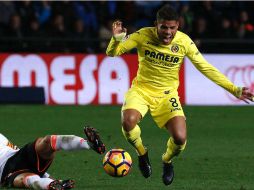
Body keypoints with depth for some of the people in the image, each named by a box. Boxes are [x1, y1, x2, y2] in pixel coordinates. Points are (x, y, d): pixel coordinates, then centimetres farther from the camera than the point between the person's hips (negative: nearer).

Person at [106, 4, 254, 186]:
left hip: (166, 94, 1)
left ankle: (167, 161, 19)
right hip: (141, 89, -1)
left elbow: (206, 68, -4)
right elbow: (112, 53, -9)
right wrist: (117, 39, -33)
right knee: (128, 121, -33)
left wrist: (235, 90, -8)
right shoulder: (144, 35, -14)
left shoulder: (184, 41, -12)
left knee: (180, 138, -20)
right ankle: (142, 153, 3)